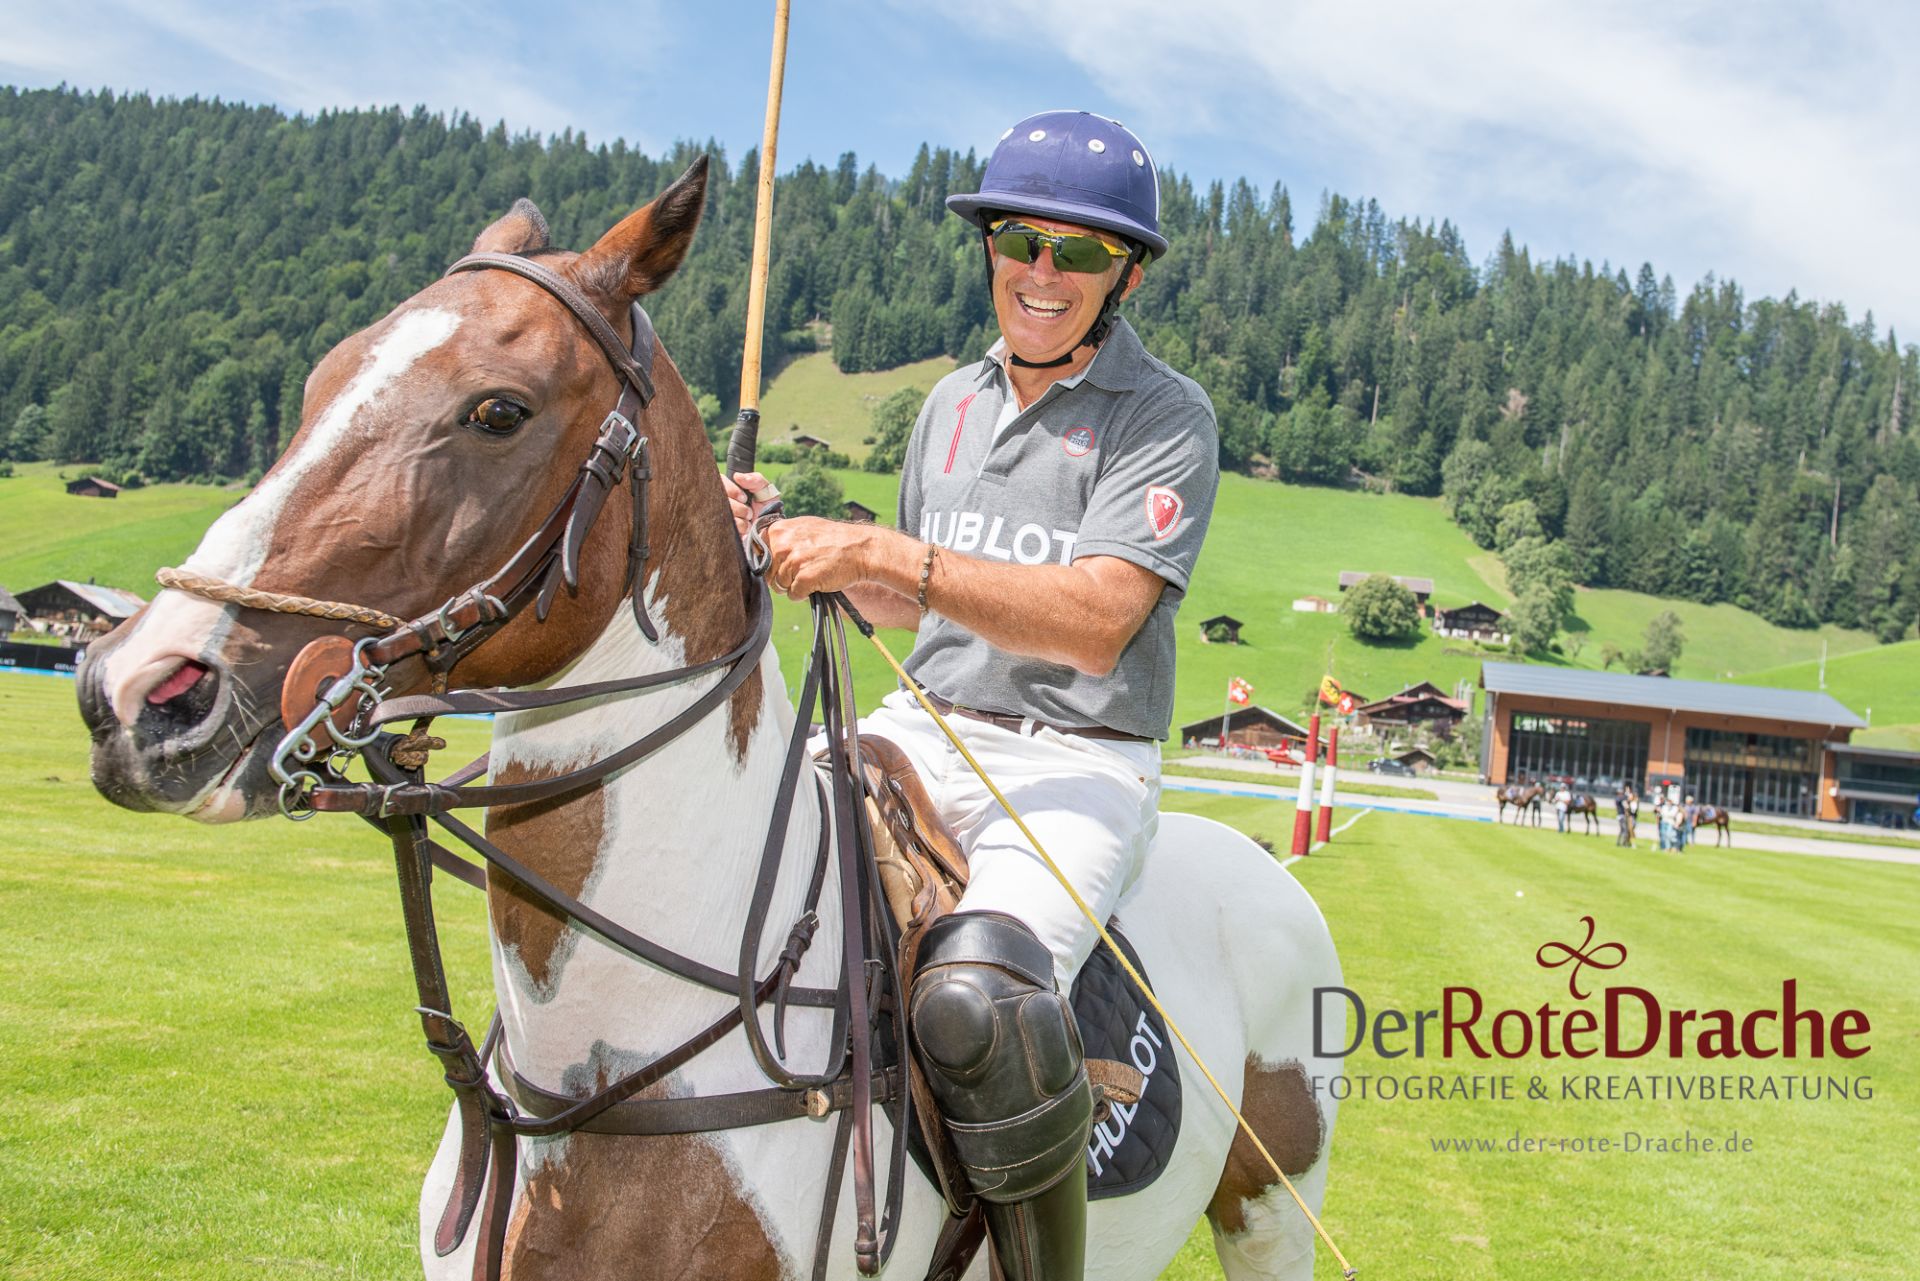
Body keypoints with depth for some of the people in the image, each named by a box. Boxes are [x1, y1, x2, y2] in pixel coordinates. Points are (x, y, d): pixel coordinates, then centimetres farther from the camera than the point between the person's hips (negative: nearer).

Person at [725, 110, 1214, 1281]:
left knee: (974, 998, -35)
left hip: (1077, 764, -6)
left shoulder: (1168, 416, -6)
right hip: (919, 732, 7)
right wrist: (789, 542, 7)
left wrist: (884, 554, -27)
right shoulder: (954, 403, 15)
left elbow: (1096, 620, -20)